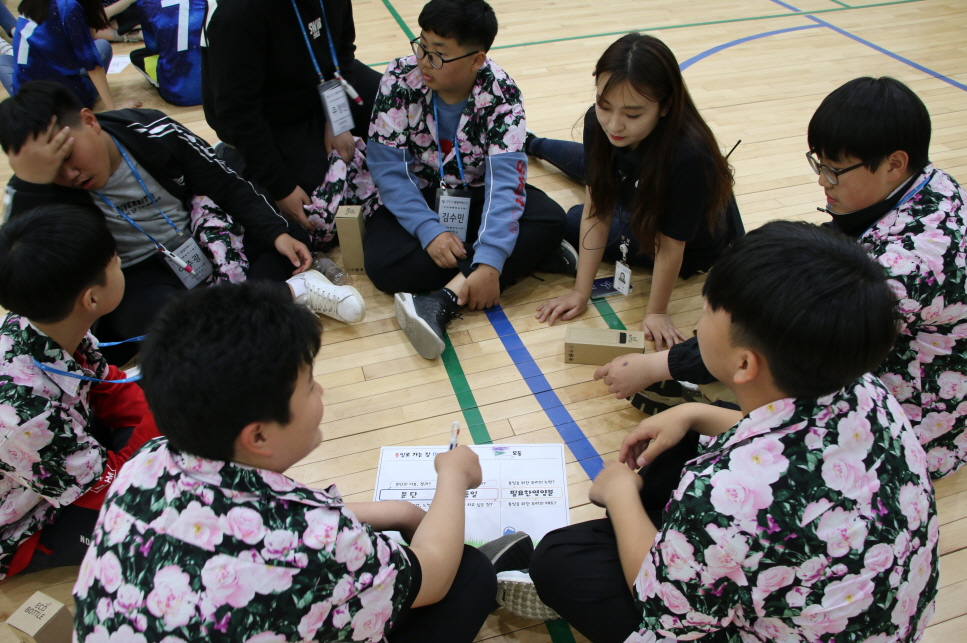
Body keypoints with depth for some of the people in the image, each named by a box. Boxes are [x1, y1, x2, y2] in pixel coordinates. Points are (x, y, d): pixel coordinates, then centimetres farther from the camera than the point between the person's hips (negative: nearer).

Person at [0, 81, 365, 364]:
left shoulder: (151, 133, -14)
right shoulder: (35, 195, -15)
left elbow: (228, 185, -5)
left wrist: (277, 233, -17)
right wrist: (30, 183, -40)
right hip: (135, 279, -2)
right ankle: (289, 291, -23)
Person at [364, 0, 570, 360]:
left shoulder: (501, 93, -20)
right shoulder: (400, 79, -17)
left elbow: (505, 178, -28)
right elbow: (386, 165, -18)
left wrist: (490, 263, -40)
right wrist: (429, 230, -31)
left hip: (476, 195, 0)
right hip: (417, 197, 0)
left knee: (550, 220, -27)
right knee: (384, 265, -29)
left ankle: (444, 300, -38)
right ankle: (526, 258, -22)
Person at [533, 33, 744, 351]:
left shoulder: (688, 156, -45)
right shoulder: (598, 123, -29)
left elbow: (669, 246, -33)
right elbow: (597, 208, -22)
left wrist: (656, 312, -22)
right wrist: (581, 291, -22)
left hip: (697, 248, -4)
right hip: (640, 204, 4)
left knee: (571, 223, -1)